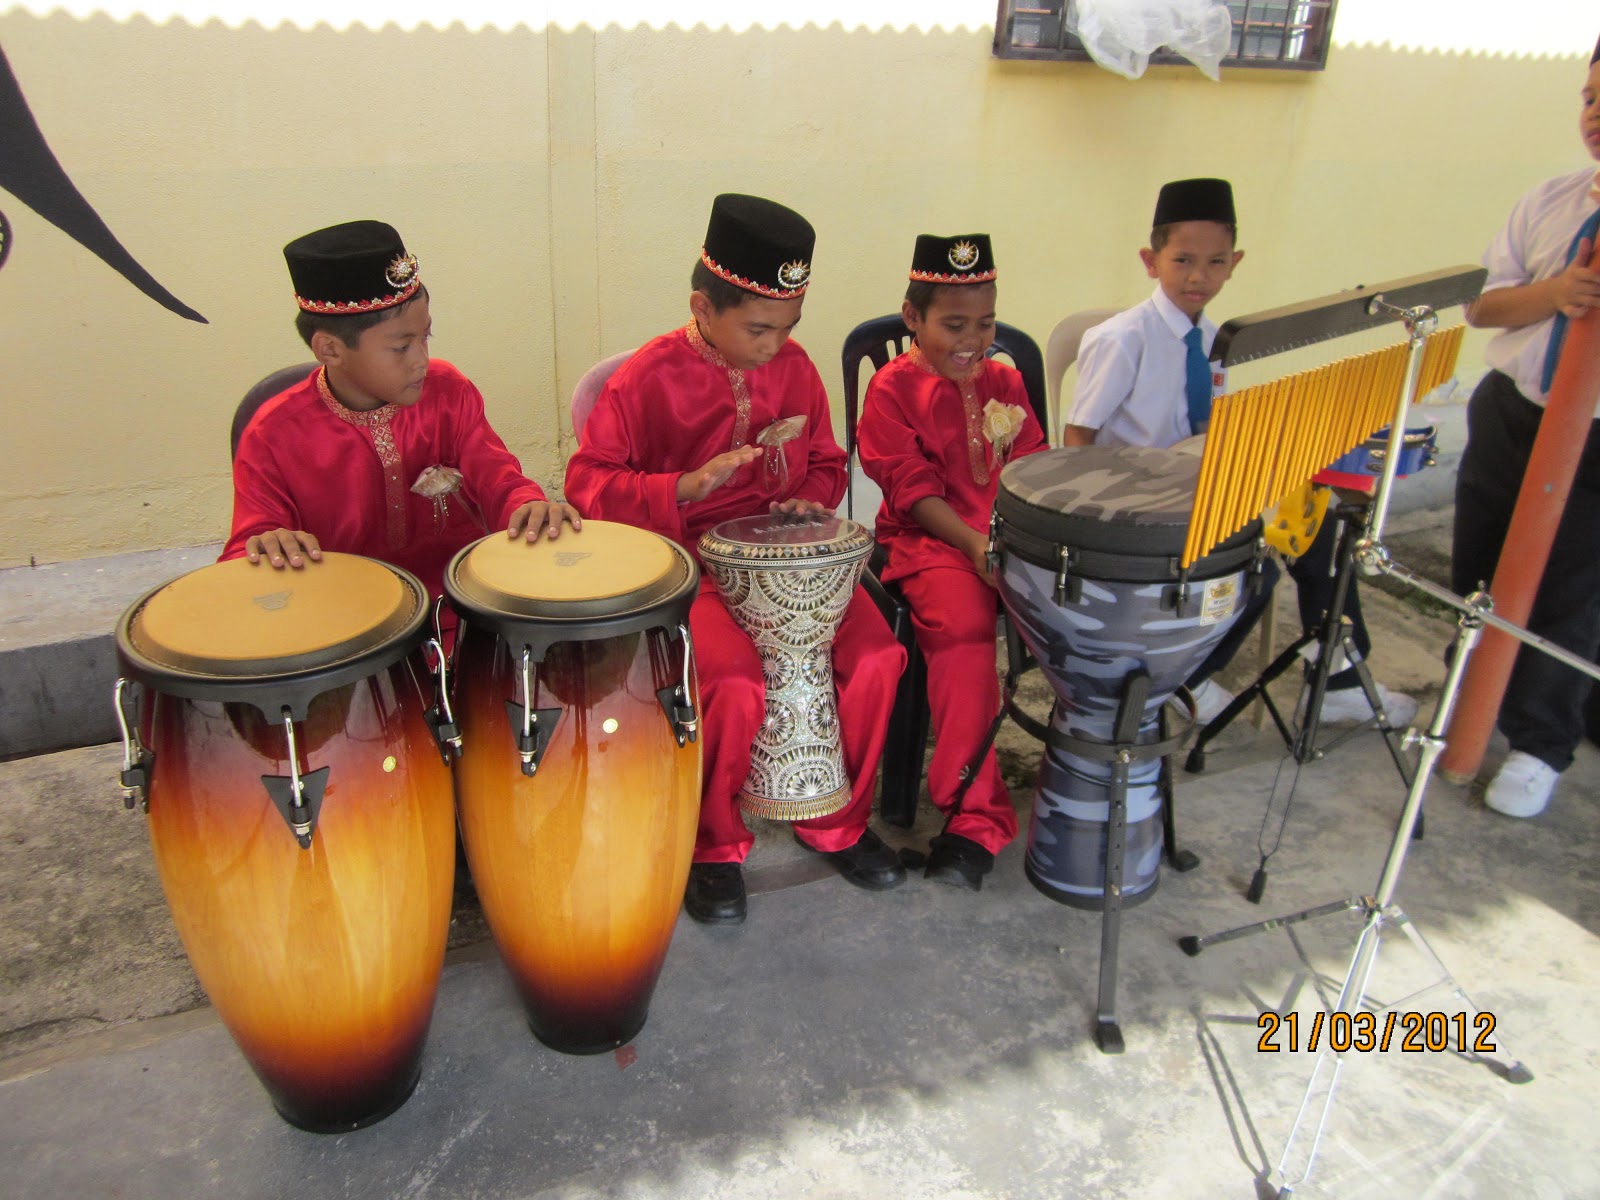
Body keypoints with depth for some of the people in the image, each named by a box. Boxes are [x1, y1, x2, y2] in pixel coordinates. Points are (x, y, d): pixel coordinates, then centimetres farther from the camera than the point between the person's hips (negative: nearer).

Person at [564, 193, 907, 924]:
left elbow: (825, 464, 20)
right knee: (738, 683, -30)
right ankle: (713, 847, 1)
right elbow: (588, 482, -8)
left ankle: (835, 821, 10)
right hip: (692, 563, -5)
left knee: (877, 655, -17)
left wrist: (809, 500, -3)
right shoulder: (649, 378, -7)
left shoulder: (794, 368, 7)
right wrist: (686, 487, -23)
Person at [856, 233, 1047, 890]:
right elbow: (912, 486, -8)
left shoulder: (1004, 381, 17)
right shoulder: (893, 387, 1)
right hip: (930, 540, -4)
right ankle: (976, 814, -24)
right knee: (962, 624, -33)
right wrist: (974, 541, -20)